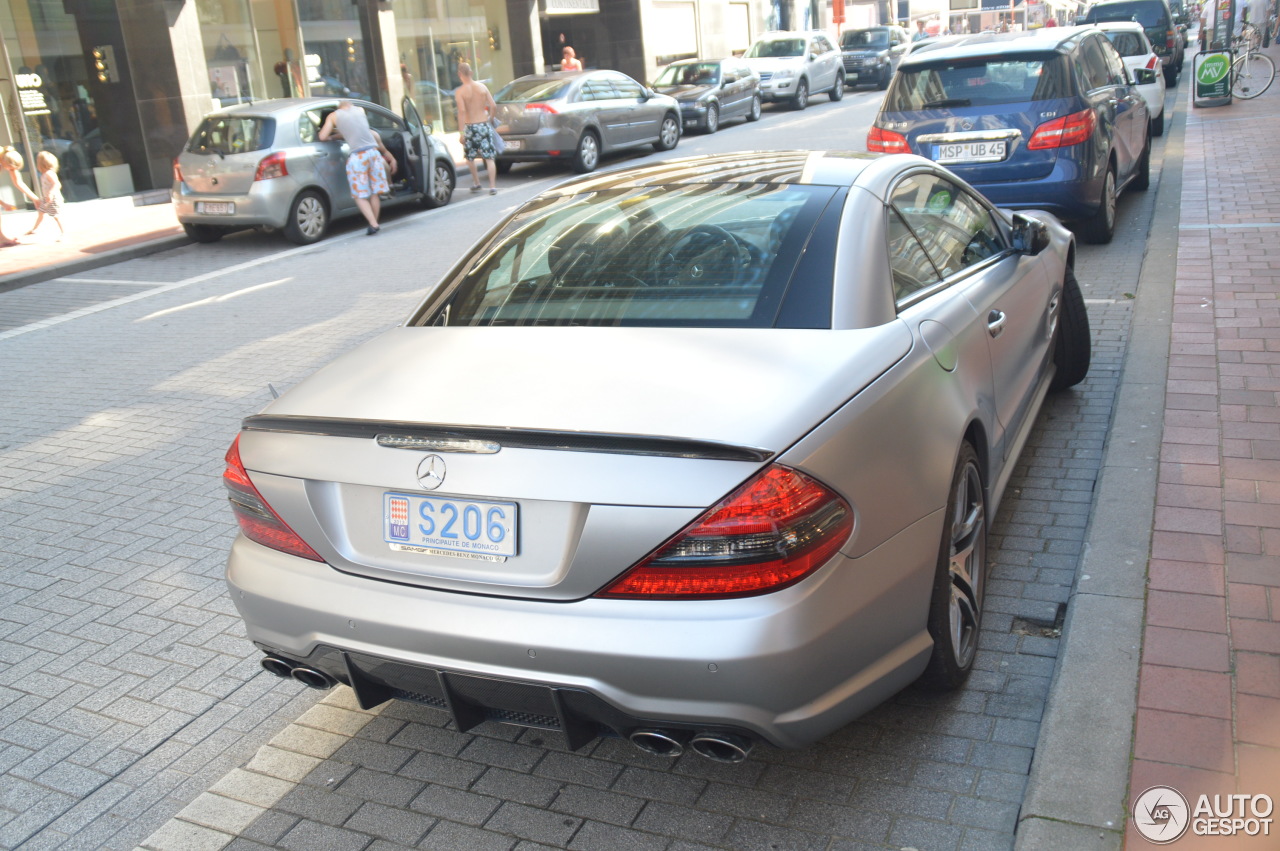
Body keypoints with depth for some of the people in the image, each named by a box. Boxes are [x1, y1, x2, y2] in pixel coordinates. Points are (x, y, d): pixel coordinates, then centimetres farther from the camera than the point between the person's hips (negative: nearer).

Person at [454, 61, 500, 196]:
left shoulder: (460, 92, -9)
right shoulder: (482, 87, 1)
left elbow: (462, 111, -19)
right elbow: (493, 106, -1)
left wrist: (461, 132, -19)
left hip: (470, 127, -2)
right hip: (484, 125, 2)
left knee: (470, 157, 18)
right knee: (489, 158, 2)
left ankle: (476, 183, 25)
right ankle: (492, 186, -5)